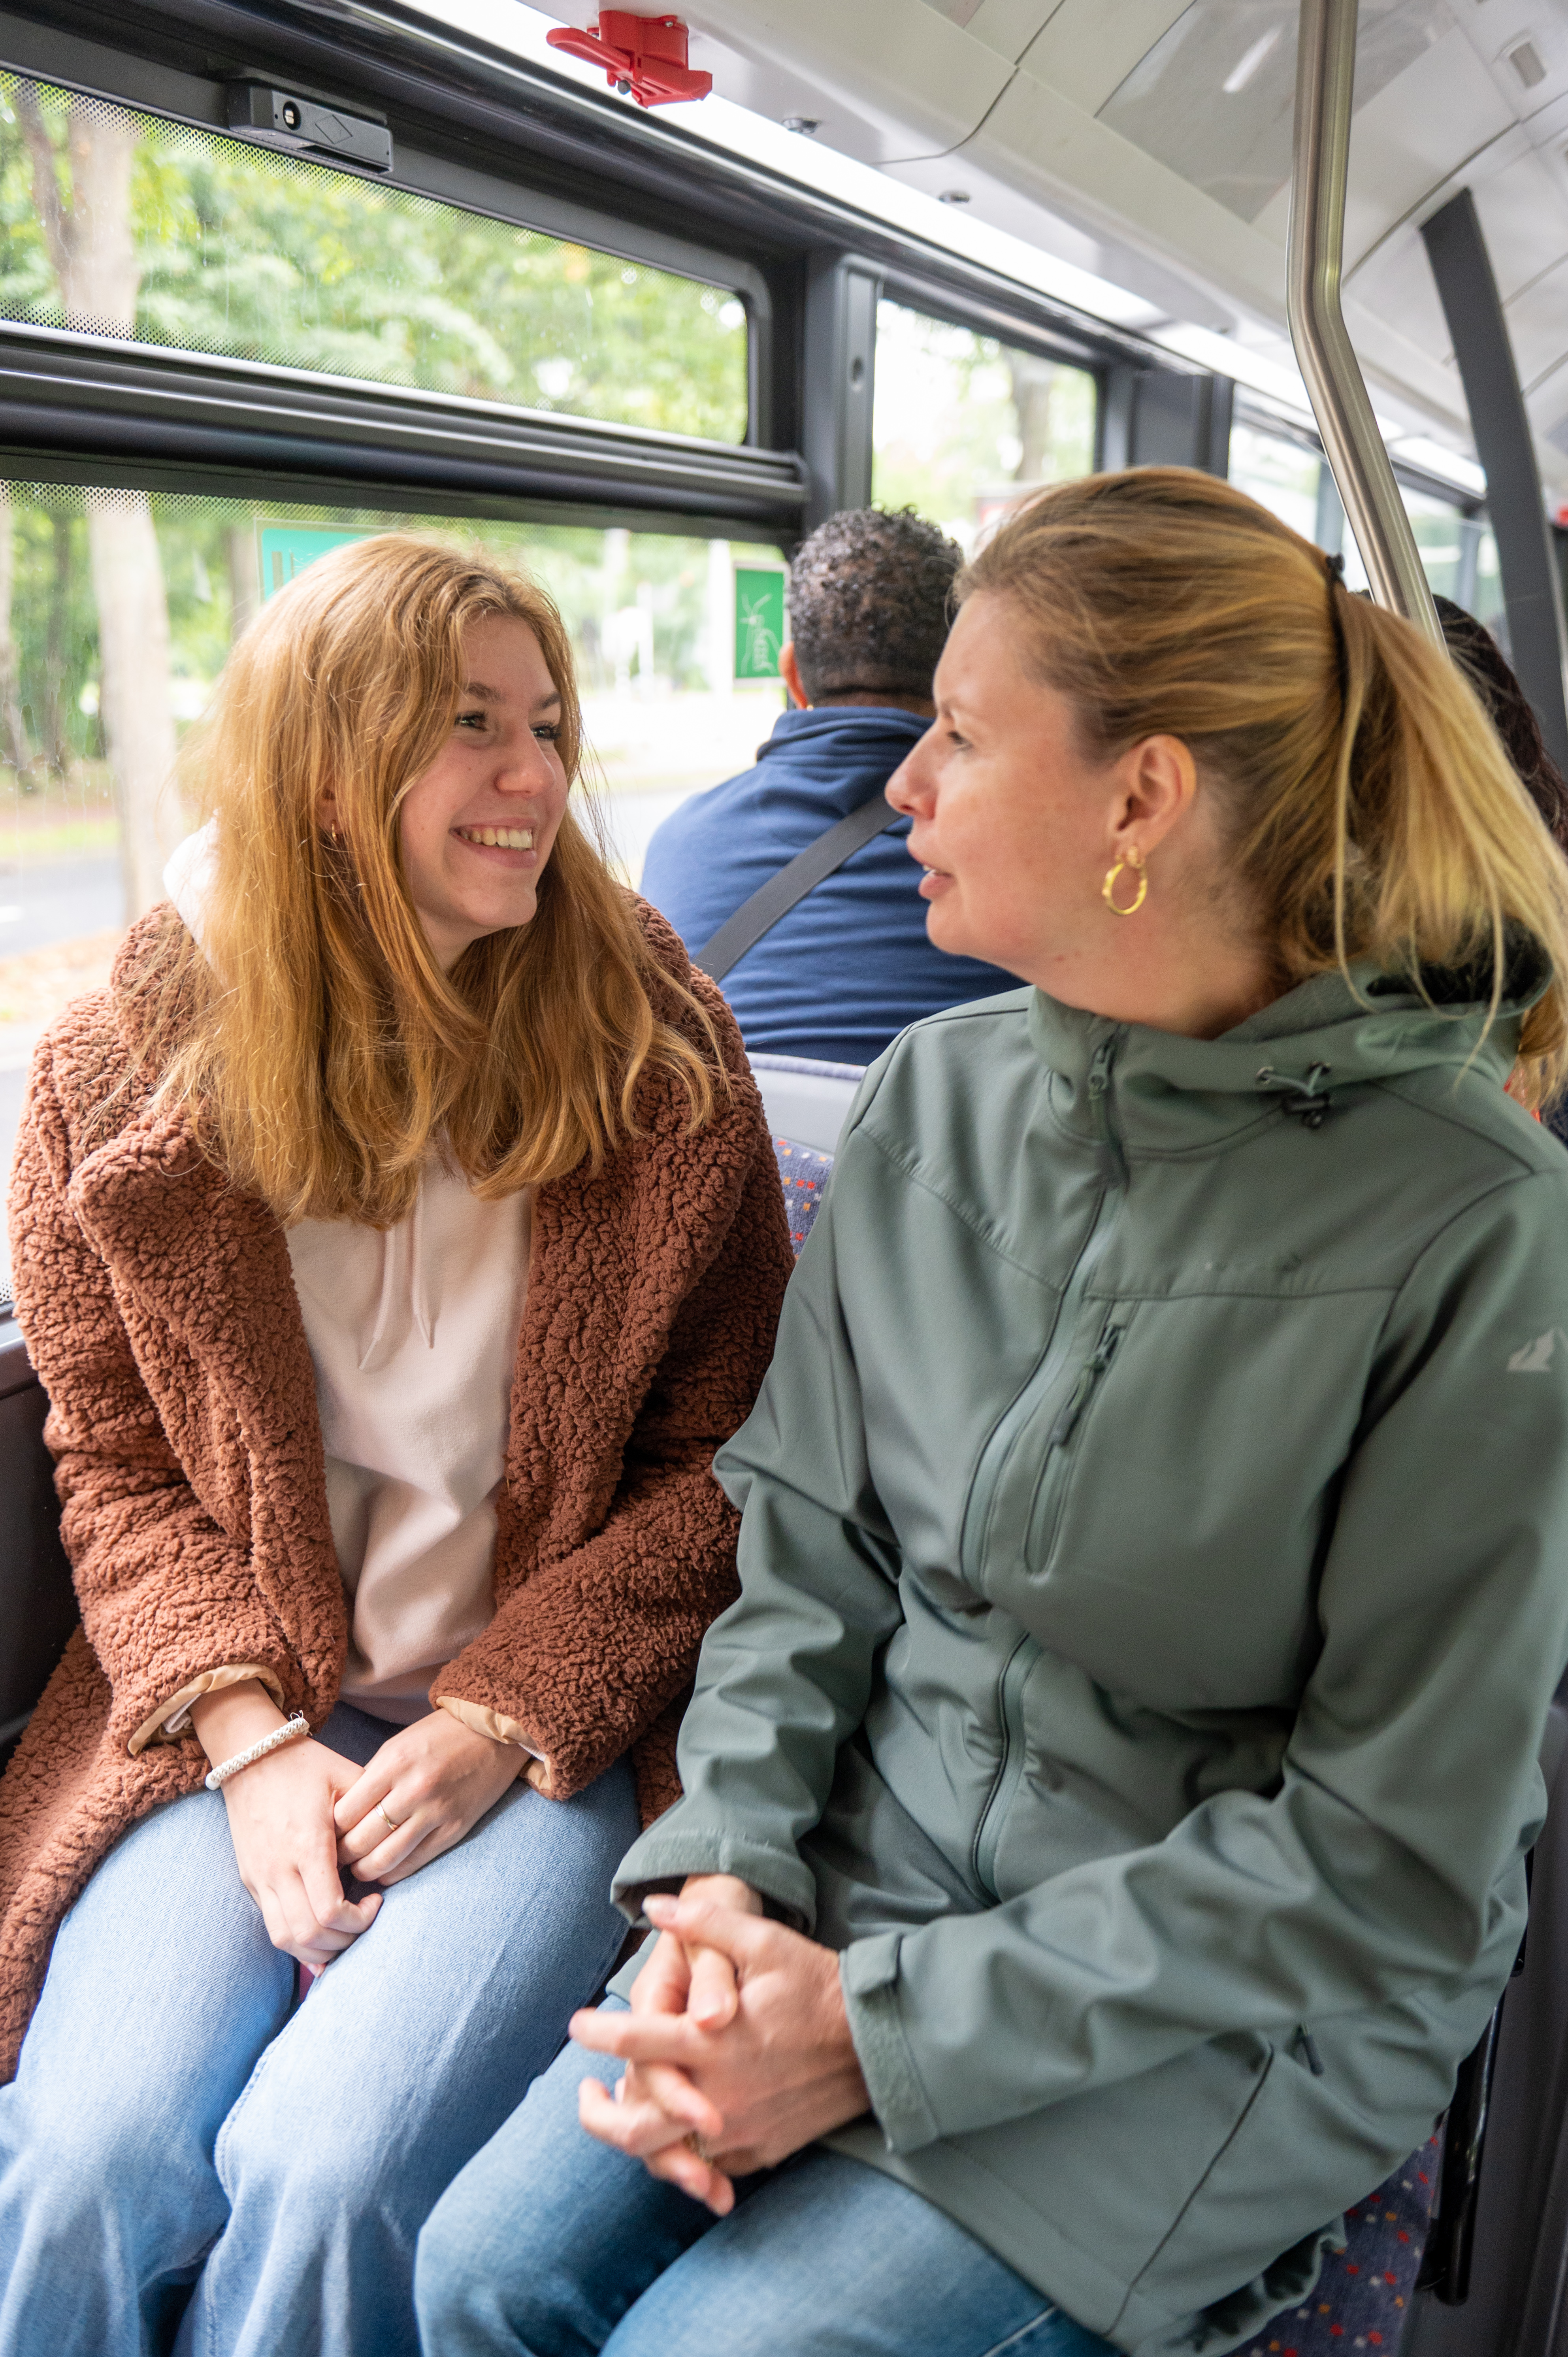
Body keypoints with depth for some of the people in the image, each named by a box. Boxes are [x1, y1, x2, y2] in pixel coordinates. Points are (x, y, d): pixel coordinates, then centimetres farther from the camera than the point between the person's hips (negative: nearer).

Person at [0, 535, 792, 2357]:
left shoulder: (656, 1054, -4)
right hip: (242, 1711, 2)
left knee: (324, 2175, -18)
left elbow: (725, 1454, -2)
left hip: (558, 1716, -1)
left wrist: (506, 1714, -11)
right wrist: (252, 1740, -10)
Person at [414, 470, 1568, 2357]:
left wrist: (889, 2025, -18)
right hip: (876, 1852, 4)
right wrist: (724, 1870, -10)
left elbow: (1387, 1859, -16)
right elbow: (810, 1540, 4)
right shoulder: (931, 1097, -3)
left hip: (1237, 1999, -4)